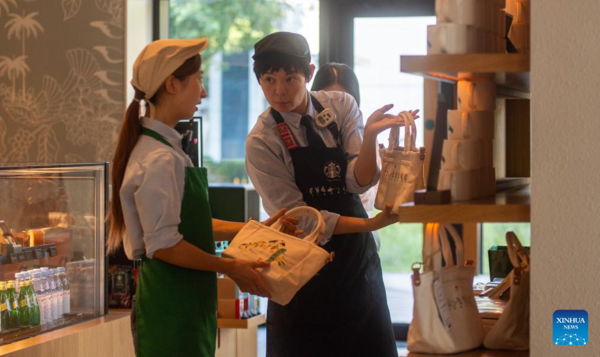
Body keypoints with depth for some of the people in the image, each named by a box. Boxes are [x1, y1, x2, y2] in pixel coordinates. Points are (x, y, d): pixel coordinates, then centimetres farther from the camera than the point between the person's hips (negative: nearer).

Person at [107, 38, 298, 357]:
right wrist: (230, 268, -14)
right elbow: (164, 244, -21)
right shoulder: (159, 160, -18)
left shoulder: (169, 150, 14)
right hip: (172, 309, -10)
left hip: (187, 304, 10)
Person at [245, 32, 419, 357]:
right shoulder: (261, 142, -13)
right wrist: (371, 224, -22)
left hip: (357, 256, 3)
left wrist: (370, 136, -30)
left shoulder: (340, 106, -3)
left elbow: (360, 182, -12)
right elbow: (300, 219, -15)